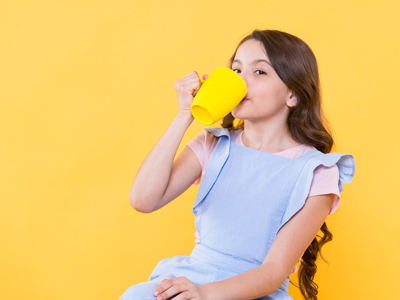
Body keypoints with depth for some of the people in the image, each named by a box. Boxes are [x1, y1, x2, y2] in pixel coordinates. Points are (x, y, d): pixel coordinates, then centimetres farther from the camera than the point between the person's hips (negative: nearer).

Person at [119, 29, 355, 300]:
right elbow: (143, 200, -6)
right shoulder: (214, 146, 7)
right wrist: (184, 116, -8)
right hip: (192, 275, 4)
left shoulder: (316, 173, -4)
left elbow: (276, 270, -11)